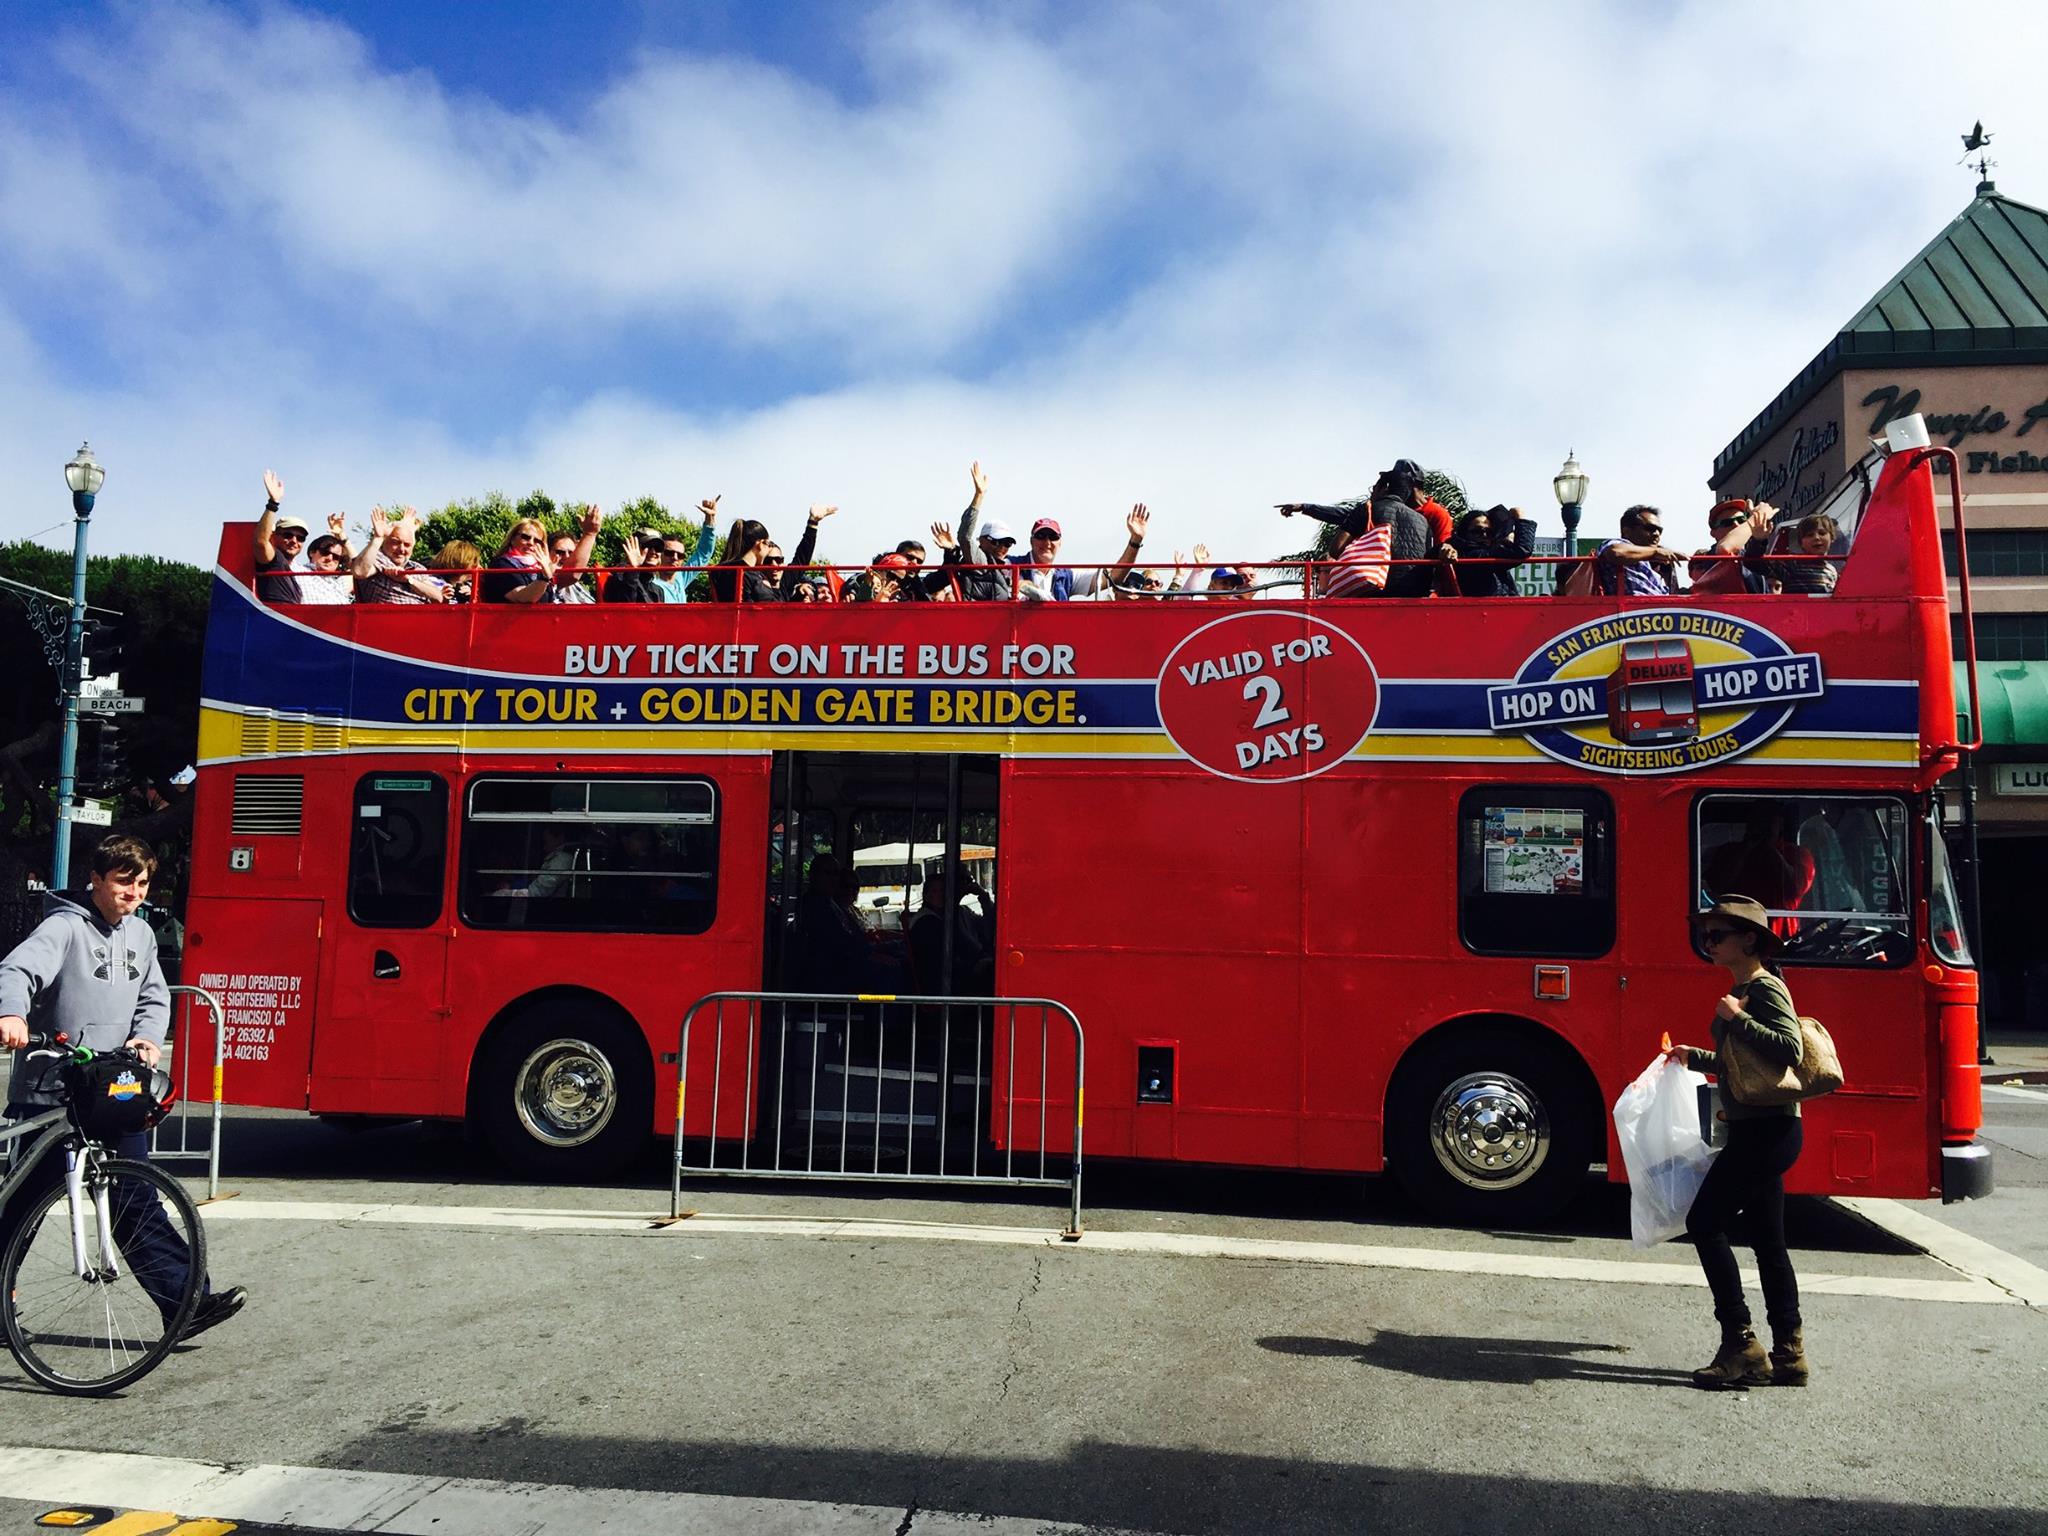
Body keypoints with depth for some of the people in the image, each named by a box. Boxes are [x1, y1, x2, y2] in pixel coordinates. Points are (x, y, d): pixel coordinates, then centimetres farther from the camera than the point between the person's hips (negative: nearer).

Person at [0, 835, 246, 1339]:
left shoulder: (140, 933, 13)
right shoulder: (65, 926, -9)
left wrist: (147, 1036, -4)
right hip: (49, 1094, -6)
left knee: (137, 1203, 5)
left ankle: (186, 1299, 1)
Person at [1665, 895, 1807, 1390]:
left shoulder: (1766, 989, -12)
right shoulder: (1742, 989, 17)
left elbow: (1788, 1049, -26)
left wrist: (1737, 1018, -22)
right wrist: (1696, 1057, 25)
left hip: (1766, 1130, -10)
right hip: (1758, 1130, 10)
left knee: (1705, 1222, -9)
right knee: (1767, 1238, 11)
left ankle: (1740, 1344, -6)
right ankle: (1788, 1353, 16)